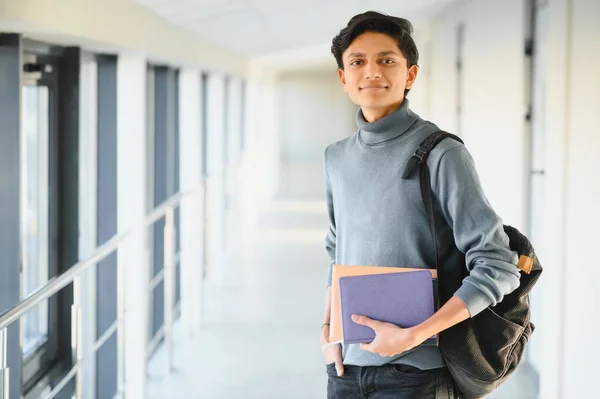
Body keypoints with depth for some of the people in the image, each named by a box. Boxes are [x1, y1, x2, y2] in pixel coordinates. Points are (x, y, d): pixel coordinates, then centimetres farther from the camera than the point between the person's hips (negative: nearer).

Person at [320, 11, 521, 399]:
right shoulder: (336, 158, 7)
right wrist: (329, 329, 4)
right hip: (346, 366, 5)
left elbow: (498, 267, -14)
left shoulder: (442, 155, -11)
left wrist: (412, 336, -18)